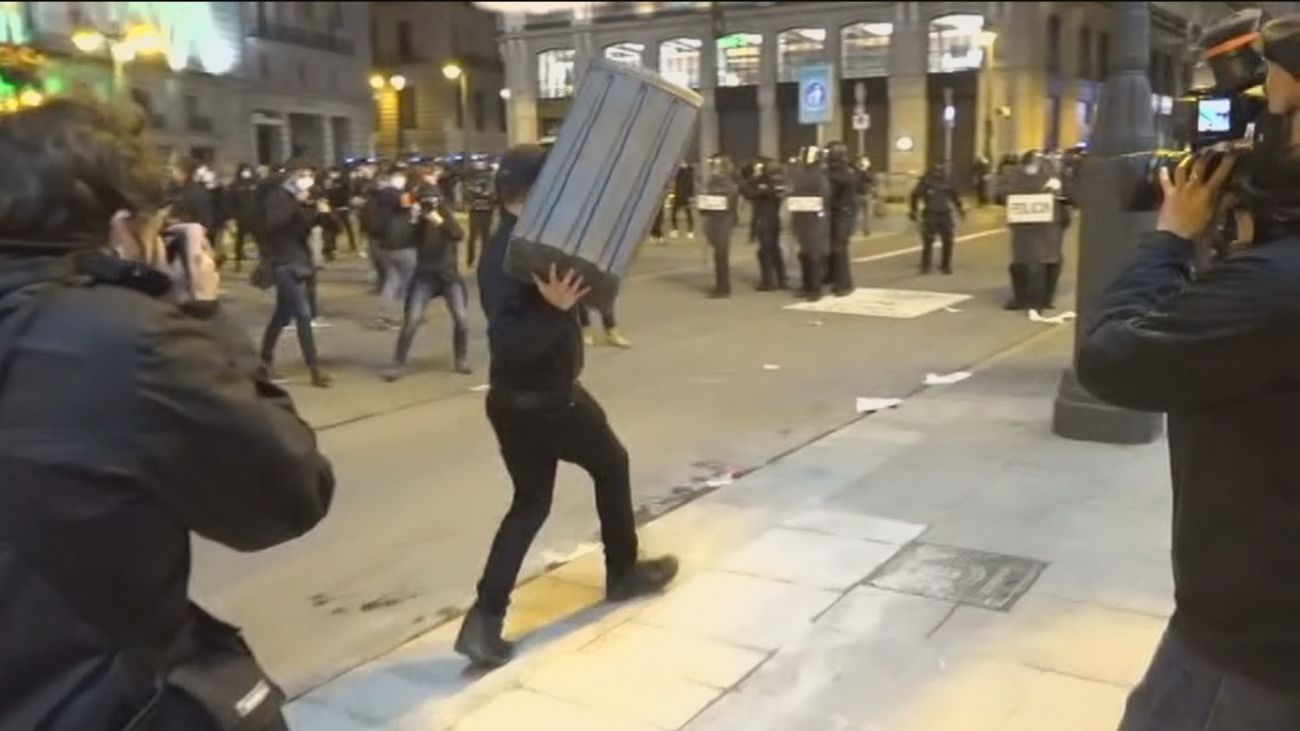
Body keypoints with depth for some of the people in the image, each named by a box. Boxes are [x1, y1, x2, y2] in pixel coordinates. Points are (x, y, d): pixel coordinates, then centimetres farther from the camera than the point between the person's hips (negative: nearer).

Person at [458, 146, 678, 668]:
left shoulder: (506, 247, 8)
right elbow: (510, 343, -32)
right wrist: (555, 309, -46)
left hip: (513, 399, 9)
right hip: (547, 399, -9)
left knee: (530, 502, 14)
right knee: (611, 466, 16)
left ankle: (485, 620, 5)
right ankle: (624, 572, 35)